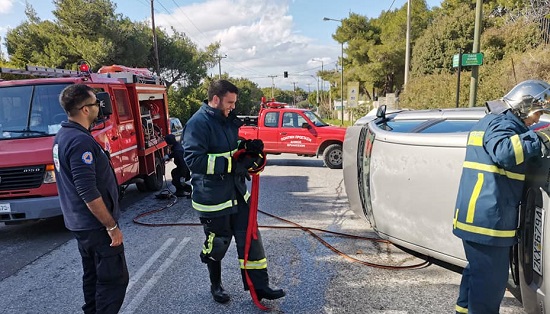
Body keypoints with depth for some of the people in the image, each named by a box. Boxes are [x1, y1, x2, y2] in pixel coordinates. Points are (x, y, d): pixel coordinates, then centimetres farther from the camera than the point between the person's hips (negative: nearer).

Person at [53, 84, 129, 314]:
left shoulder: (62, 136, 8)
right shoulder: (80, 141, -24)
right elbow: (88, 192, -27)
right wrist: (112, 226, -20)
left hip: (79, 223, 10)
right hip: (96, 225, -10)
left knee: (92, 276, 20)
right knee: (114, 279, 0)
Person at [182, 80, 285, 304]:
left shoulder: (228, 120, 9)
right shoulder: (198, 123, -17)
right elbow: (193, 159, -26)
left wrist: (247, 148, 1)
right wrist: (231, 163, -29)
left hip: (236, 192, 8)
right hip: (212, 197, -7)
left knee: (250, 238, 9)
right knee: (216, 244, 10)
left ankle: (259, 286, 21)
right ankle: (216, 286, 34)